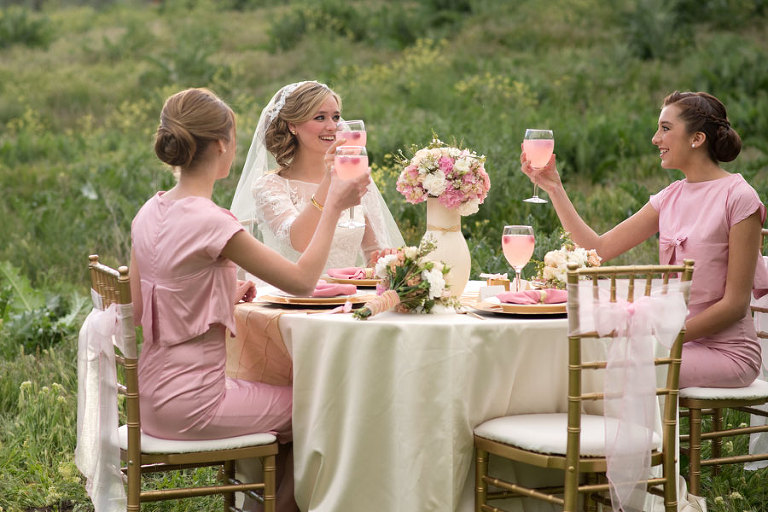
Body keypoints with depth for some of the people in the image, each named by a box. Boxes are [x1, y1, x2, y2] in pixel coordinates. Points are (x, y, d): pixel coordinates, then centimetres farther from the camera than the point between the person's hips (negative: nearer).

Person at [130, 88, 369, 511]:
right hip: (191, 403, -8)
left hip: (153, 395, 8)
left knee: (277, 393, 28)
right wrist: (334, 206, -6)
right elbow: (302, 281, -16)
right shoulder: (209, 222, -21)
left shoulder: (149, 213, 3)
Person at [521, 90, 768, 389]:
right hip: (680, 339, 6)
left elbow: (735, 303, -13)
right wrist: (554, 187, 4)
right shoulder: (671, 198, 9)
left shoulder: (738, 198, -11)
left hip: (726, 351, -6)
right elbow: (598, 248, 7)